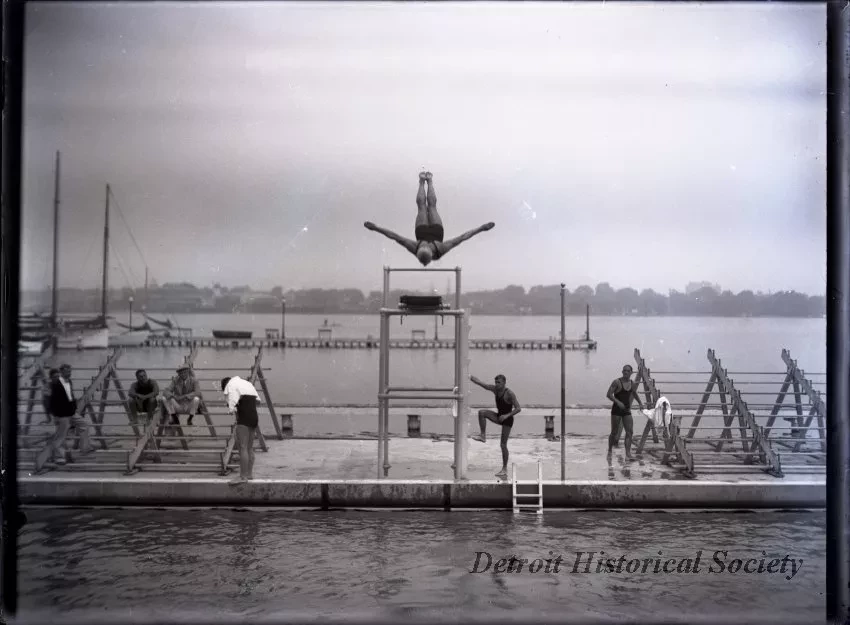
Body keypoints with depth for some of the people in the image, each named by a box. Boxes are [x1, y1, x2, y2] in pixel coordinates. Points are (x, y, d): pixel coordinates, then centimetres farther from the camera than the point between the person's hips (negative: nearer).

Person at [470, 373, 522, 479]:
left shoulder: (509, 393, -21)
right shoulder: (495, 389, -2)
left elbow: (518, 408, -22)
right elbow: (480, 383, -2)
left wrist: (507, 415, -31)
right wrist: (470, 377, -11)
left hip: (507, 419, -7)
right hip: (499, 416, 7)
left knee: (503, 444, -5)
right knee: (481, 412, -16)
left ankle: (505, 469, 3)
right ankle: (483, 436, -10)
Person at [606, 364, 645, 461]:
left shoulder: (633, 384, 6)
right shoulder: (617, 382, -11)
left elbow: (634, 393, 27)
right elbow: (609, 394, -16)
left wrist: (640, 403, 16)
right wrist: (617, 402, -28)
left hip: (627, 411, 5)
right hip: (616, 410, -5)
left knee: (630, 432, -7)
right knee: (614, 432, 2)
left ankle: (628, 454, -10)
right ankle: (609, 452, 19)